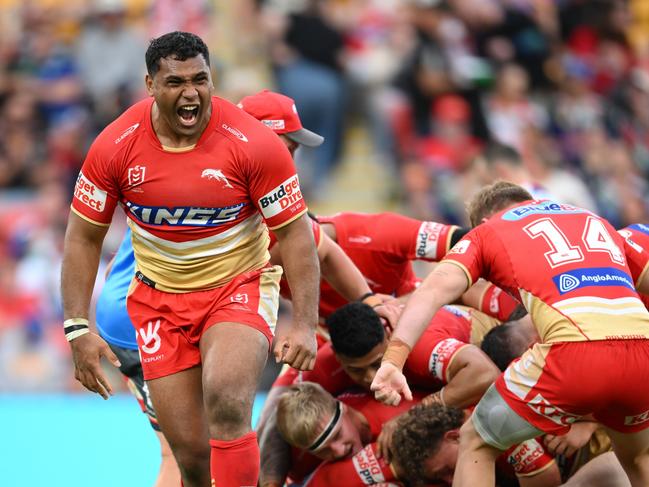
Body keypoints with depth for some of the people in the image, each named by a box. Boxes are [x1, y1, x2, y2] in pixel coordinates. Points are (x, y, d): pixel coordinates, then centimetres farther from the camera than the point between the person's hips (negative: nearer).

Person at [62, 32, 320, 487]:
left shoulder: (254, 143, -16)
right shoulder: (115, 147, -10)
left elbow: (295, 232, -10)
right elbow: (83, 238, 0)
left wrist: (304, 324, -17)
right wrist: (78, 329, -7)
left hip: (239, 287, -2)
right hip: (160, 299, 2)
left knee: (227, 404, -31)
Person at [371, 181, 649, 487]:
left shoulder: (488, 230, 21)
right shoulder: (594, 220, 33)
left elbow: (435, 289, 5)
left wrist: (392, 360, -6)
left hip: (575, 351, -4)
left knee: (476, 442, 18)